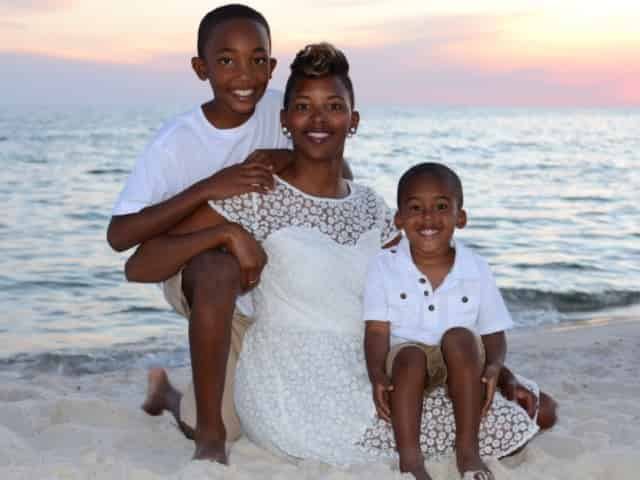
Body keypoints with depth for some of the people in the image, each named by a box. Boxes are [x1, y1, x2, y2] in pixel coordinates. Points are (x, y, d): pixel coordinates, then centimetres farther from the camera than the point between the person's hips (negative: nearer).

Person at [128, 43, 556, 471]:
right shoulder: (258, 197, -5)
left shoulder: (370, 208, 13)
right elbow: (139, 267, -9)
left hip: (361, 383, 7)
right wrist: (226, 233, -23)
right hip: (295, 397, -7)